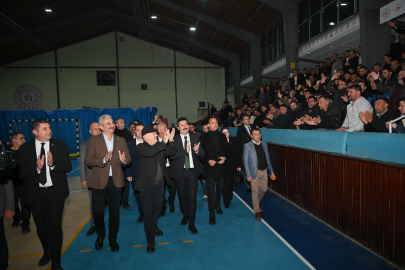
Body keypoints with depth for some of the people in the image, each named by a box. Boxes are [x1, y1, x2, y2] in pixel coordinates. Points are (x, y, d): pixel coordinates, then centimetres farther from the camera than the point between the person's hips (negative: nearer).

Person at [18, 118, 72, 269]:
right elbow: (21, 173, -5)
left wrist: (53, 164, -21)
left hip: (55, 193, -1)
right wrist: (37, 168, -22)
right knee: (41, 227, 15)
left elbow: (68, 167, -4)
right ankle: (47, 252, 41)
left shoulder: (60, 145, 0)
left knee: (54, 226, -6)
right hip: (35, 194, 2)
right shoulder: (25, 149, -1)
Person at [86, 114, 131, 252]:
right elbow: (89, 160, -11)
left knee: (114, 212, 11)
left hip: (115, 181, 2)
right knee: (97, 211, 7)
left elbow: (129, 158, 0)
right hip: (99, 181, -1)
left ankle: (113, 238, 31)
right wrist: (103, 160, -28)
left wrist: (124, 160, -24)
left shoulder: (121, 140, 6)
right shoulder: (93, 140, -2)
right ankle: (100, 236, 36)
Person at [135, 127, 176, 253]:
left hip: (159, 184, 6)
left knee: (157, 209, 21)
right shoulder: (140, 148, -14)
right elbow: (149, 152, -34)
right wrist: (164, 142, -35)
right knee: (148, 213, 1)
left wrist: (170, 141, -16)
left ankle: (154, 226, 49)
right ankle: (150, 241, 13)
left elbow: (172, 152, 1)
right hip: (147, 185, -6)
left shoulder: (160, 147, 4)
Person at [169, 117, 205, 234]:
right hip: (179, 172, 0)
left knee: (192, 197, -3)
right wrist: (185, 151, -26)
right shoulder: (174, 139, -3)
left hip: (192, 171, 0)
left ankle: (192, 223, 9)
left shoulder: (195, 138, 2)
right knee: (182, 196, 16)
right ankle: (185, 215, 42)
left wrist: (198, 151, -23)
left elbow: (202, 154, 0)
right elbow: (172, 155, -15)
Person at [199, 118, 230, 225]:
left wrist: (225, 157, -11)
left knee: (220, 188, 18)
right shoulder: (203, 137, -4)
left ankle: (217, 205, 44)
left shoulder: (222, 136, 7)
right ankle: (212, 213, 9)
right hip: (209, 167, -4)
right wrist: (208, 161, -18)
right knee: (211, 191, -2)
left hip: (221, 167, 4)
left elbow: (227, 149, 8)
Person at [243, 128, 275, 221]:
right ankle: (257, 211, 12)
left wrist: (271, 171, 12)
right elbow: (245, 161, -8)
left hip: (264, 171, 5)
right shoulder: (247, 146, -6)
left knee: (264, 189, 13)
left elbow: (268, 158, 14)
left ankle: (257, 202, 42)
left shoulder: (264, 144, 10)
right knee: (255, 191, -1)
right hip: (255, 172, -5)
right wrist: (248, 175, -14)